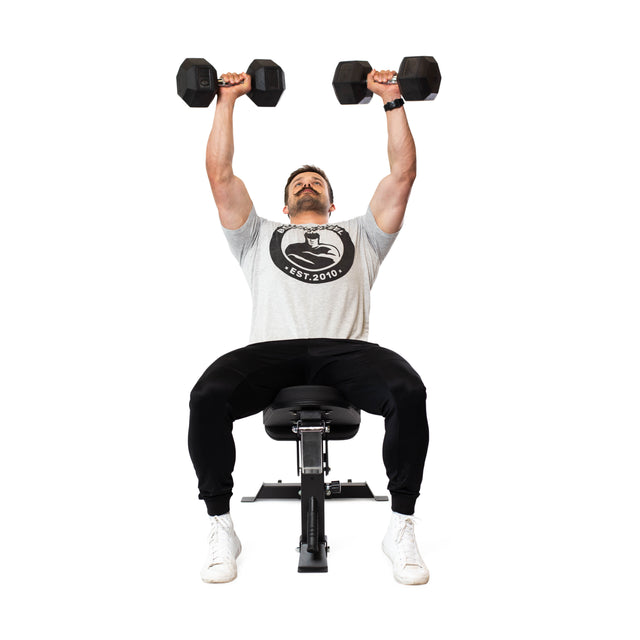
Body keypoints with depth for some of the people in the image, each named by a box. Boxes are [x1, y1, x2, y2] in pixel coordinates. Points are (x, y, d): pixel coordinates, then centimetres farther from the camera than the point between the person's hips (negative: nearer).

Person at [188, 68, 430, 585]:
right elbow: (221, 175, 25)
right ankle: (222, 527, -12)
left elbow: (403, 174, 26)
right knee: (208, 396, -33)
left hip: (344, 351, 0)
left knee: (409, 392, -34)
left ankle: (402, 527, -16)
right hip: (273, 349, 0)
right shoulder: (259, 235, 34)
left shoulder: (359, 235, 35)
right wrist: (227, 100, 27)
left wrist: (393, 100, 25)